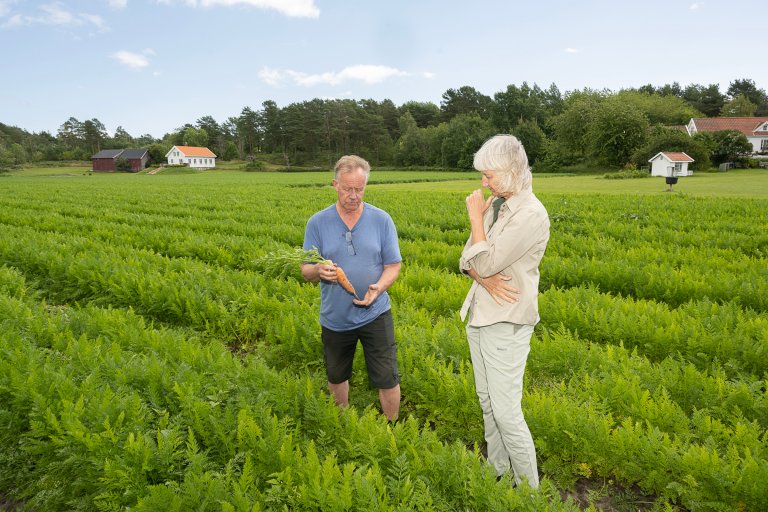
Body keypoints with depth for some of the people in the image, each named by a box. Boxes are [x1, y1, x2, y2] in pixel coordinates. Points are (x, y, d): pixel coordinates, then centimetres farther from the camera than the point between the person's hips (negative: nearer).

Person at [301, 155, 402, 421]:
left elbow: (393, 265, -1)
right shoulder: (317, 222, -4)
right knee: (336, 377, 20)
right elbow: (306, 271, -1)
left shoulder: (381, 219, -4)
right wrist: (319, 271, -26)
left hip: (374, 314, -1)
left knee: (387, 379, 2)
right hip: (335, 318, 1)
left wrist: (379, 286, -22)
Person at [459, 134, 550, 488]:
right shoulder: (495, 204, 6)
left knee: (506, 412, -2)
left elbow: (486, 262, -21)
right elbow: (468, 260, 5)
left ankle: (529, 490, 19)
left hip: (505, 324, -8)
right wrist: (485, 278, -16)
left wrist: (475, 216, -11)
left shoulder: (531, 214, -18)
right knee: (487, 401, 19)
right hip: (479, 314, 8)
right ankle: (496, 471, 37)